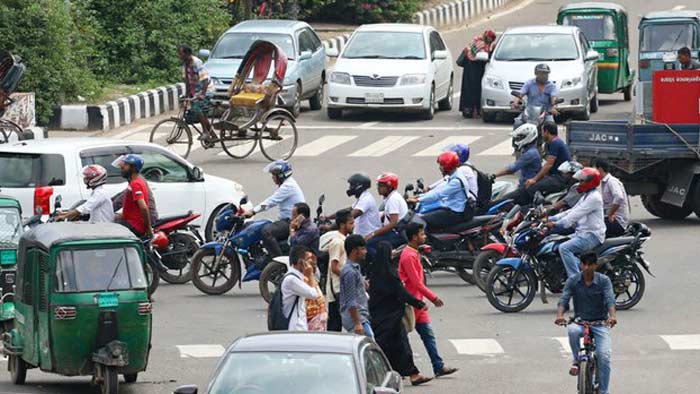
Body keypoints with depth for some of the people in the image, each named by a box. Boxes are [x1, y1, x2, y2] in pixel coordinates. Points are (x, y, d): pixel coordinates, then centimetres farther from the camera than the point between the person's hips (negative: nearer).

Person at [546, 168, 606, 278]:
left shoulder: (594, 197, -15)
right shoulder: (586, 196, 20)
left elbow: (576, 214, -22)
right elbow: (572, 211, 19)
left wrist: (557, 224, -24)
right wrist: (552, 219, 9)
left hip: (592, 235, -11)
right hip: (582, 233, 11)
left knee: (564, 248, -27)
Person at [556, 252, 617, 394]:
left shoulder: (604, 281, -5)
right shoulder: (572, 281, -2)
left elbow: (610, 300, -18)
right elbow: (564, 300, -11)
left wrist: (612, 316, -39)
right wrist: (560, 315, -33)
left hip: (600, 323, -1)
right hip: (580, 322, 1)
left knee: (604, 355, -21)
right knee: (573, 330, -37)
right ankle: (576, 361, -11)